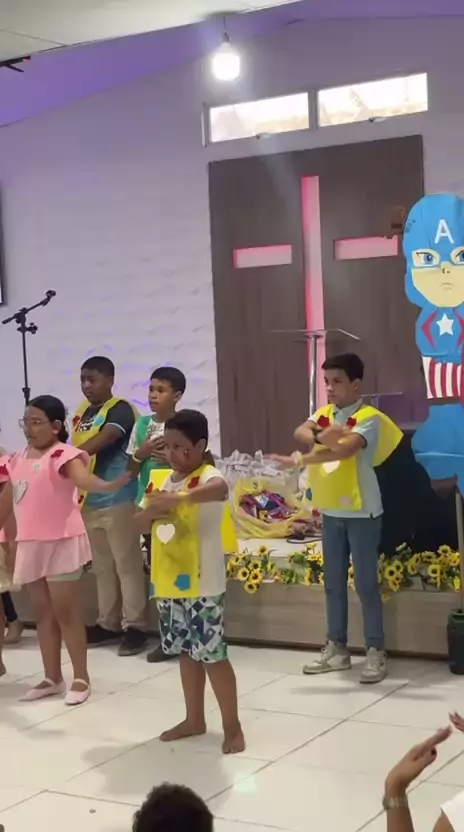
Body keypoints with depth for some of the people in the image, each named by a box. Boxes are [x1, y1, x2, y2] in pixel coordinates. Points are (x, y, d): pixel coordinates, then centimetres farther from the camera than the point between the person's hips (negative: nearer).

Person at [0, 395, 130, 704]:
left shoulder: (64, 455, -12)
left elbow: (84, 478, -32)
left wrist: (109, 485, -52)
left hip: (61, 542, -7)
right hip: (31, 545, 7)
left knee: (65, 612, -1)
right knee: (43, 612, 13)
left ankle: (81, 678, 10)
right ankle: (52, 678, 23)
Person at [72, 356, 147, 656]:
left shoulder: (120, 410, -8)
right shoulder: (82, 413, 15)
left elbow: (99, 443, -22)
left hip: (118, 500, -7)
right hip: (89, 501, 7)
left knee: (127, 564, -1)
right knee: (102, 566, 13)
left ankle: (135, 626, 5)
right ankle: (108, 623, 21)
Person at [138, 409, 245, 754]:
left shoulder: (208, 476, -13)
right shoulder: (165, 480, 11)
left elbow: (220, 489, -39)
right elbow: (142, 524, 14)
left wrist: (179, 498, -53)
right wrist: (151, 511, -10)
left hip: (202, 584, -8)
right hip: (169, 582, 8)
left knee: (212, 654, -2)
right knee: (187, 651, 17)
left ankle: (232, 725, 10)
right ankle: (195, 719, 30)